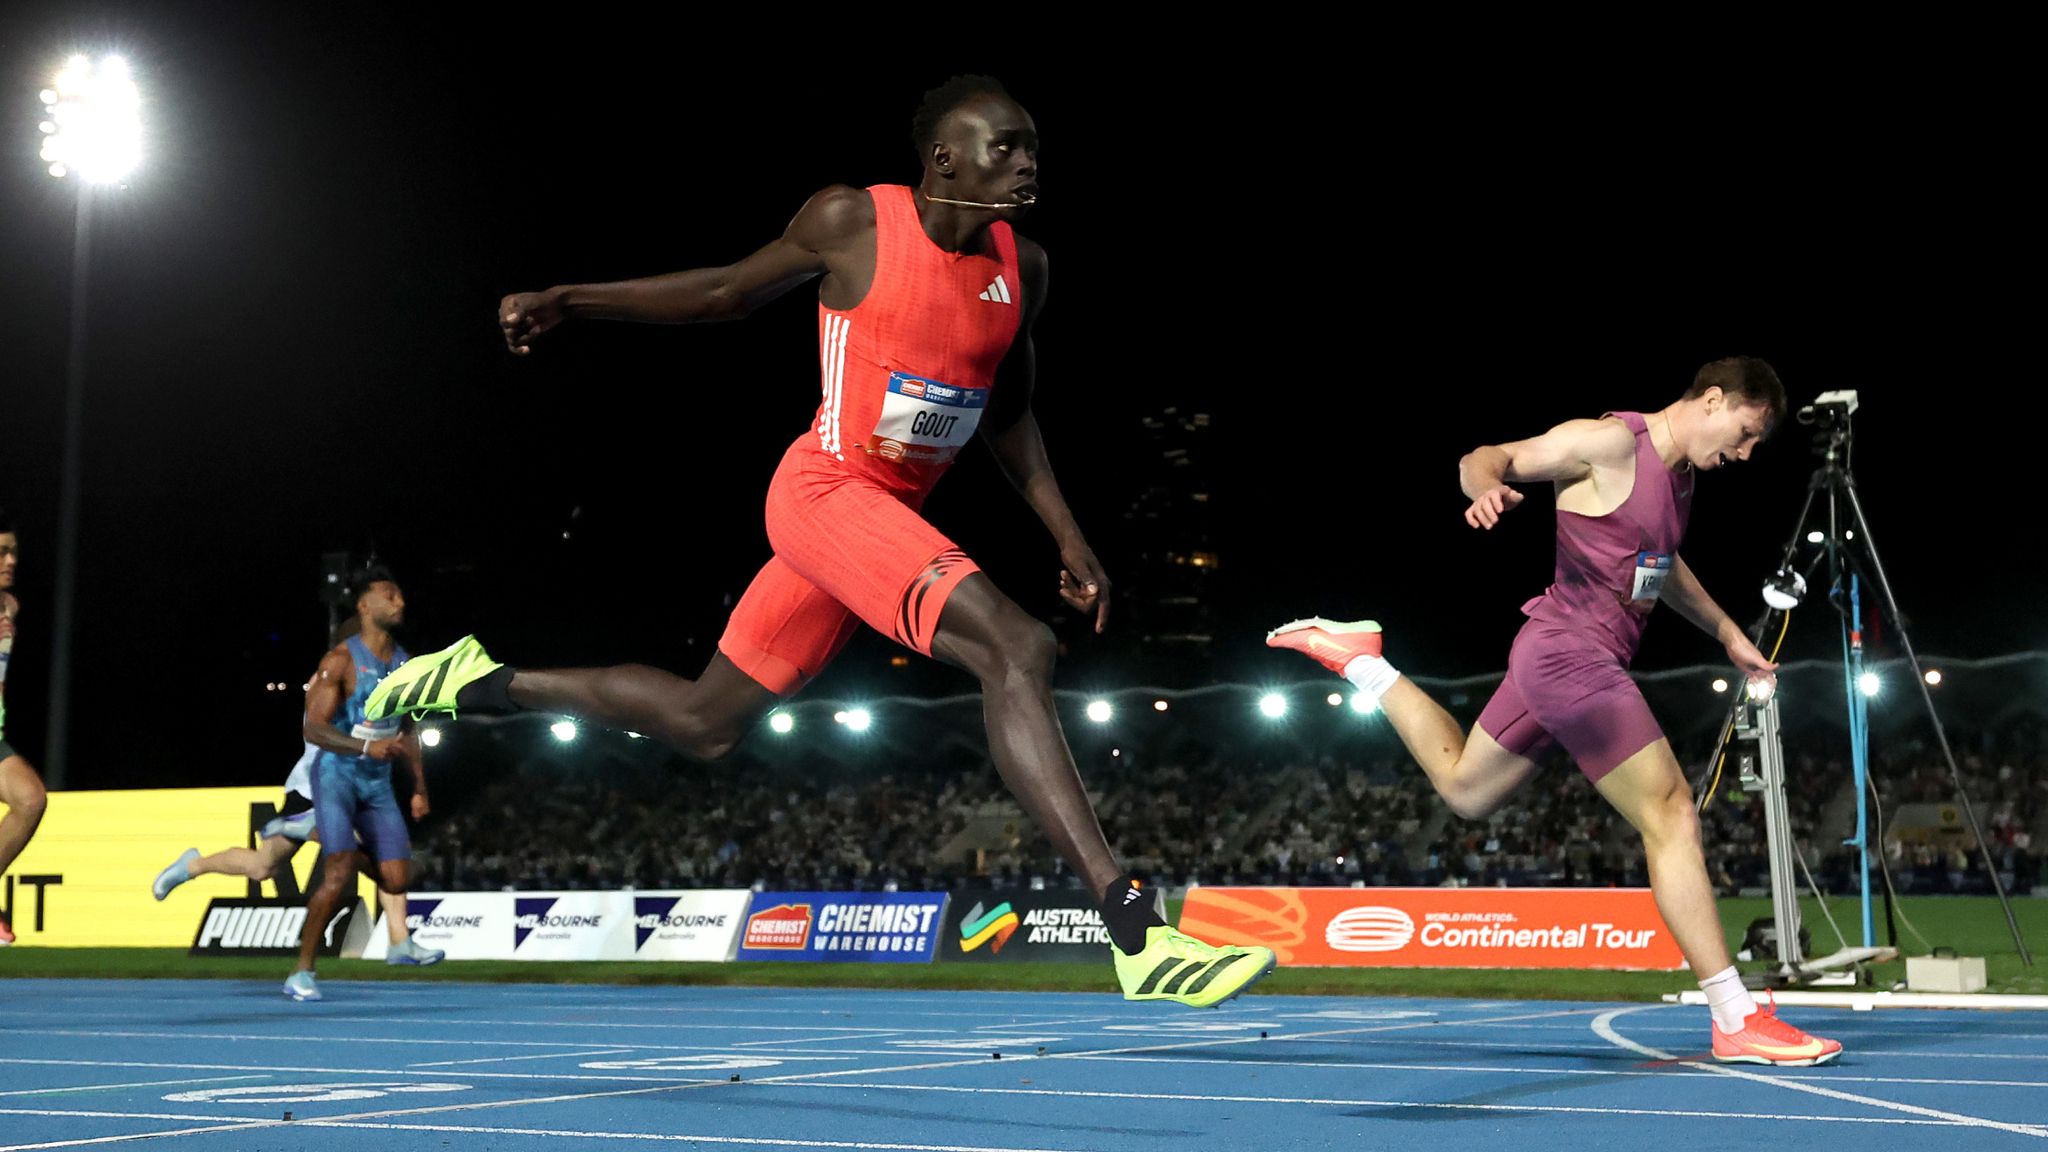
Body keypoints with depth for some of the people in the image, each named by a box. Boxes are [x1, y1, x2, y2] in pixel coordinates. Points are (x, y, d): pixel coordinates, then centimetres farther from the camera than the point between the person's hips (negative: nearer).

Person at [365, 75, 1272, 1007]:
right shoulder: (852, 222, -9)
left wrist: (1068, 539, 10)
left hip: (897, 510, 8)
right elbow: (733, 292, 5)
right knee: (1017, 649, -27)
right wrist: (566, 302, 1)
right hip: (826, 490, -8)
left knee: (705, 724, 15)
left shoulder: (1022, 269, 6)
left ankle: (490, 684, 34)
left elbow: (1007, 412, 17)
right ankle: (1136, 935, -30)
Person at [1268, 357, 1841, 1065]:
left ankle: (1358, 661, 32)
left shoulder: (1681, 473, 14)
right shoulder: (1611, 443, -13)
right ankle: (1736, 1021, -10)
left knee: (1464, 791, 25)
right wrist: (1489, 489, -35)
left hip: (1561, 662, 10)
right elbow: (1485, 459, -12)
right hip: (1571, 655, -10)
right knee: (1672, 816, -13)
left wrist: (1726, 633, 33)